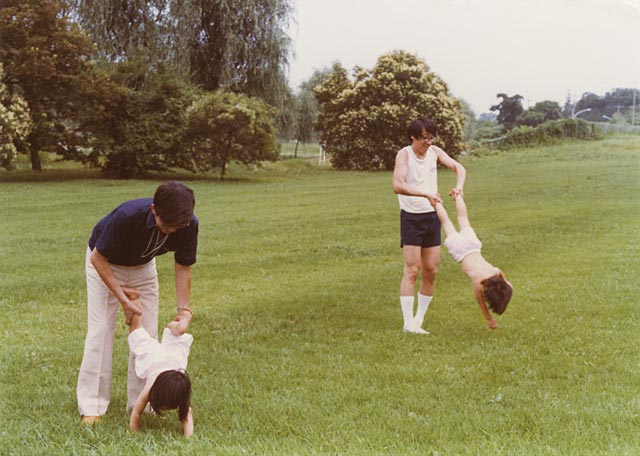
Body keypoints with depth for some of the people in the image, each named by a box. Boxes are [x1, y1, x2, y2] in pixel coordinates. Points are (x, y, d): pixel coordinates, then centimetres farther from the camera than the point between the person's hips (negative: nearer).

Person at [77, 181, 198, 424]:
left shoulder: (189, 225, -29)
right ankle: (91, 406, -6)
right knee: (100, 330, -10)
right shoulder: (127, 216, -41)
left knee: (147, 332, -2)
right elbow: (98, 258, -27)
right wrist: (122, 298, -29)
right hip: (105, 264, -4)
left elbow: (183, 267, -12)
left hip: (143, 266, 4)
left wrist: (184, 311, -18)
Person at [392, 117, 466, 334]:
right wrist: (426, 195, -35)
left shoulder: (435, 152, 3)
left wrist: (459, 186, -16)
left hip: (432, 216, 6)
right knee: (412, 270, -8)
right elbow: (398, 185, -25)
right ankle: (408, 323, -6)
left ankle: (419, 319, 17)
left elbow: (458, 167, 6)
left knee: (431, 271, 7)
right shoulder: (404, 154, -13)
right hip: (411, 217, -6)